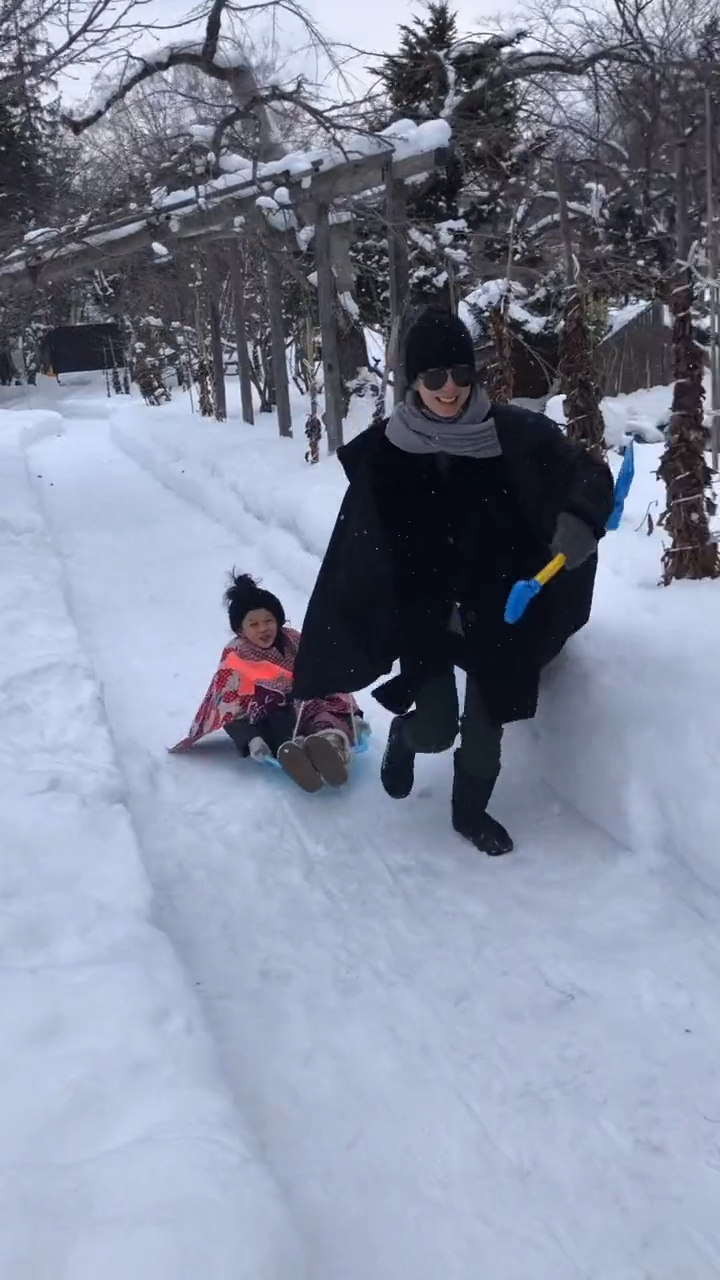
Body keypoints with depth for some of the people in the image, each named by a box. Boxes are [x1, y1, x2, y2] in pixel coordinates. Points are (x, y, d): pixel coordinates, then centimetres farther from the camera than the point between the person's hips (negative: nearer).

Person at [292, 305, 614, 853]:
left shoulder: (513, 433, -12)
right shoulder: (385, 450, -10)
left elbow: (590, 473, -9)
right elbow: (362, 552, -6)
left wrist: (578, 521, -31)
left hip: (498, 611, 1)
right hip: (422, 613, -1)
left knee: (486, 724, 10)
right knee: (435, 729, -5)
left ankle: (471, 811, 38)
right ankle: (404, 736, 34)